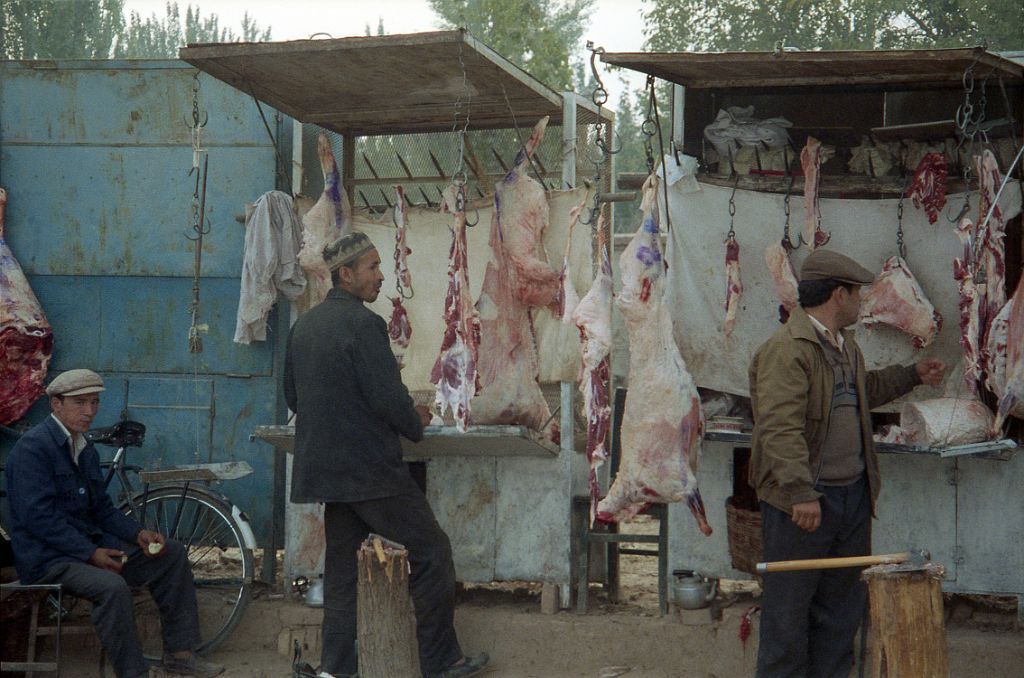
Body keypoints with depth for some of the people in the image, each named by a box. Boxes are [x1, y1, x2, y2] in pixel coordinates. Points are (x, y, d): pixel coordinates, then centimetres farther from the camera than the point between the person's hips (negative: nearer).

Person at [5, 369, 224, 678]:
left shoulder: (86, 449, 14)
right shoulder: (33, 447, -15)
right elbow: (39, 517, -22)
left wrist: (139, 534, -1)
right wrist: (91, 554, -24)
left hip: (89, 543, 9)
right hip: (46, 557, -9)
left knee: (172, 553, 3)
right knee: (113, 586, -35)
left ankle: (179, 653, 6)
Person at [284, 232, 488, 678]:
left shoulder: (304, 324, 11)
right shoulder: (363, 324, -15)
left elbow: (293, 396, 17)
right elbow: (388, 398, -19)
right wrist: (415, 424, 0)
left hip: (326, 469, 9)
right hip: (371, 469, -8)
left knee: (343, 566, 14)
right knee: (432, 551, 2)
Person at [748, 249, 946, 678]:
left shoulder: (845, 346, 16)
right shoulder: (785, 350, -18)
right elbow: (780, 428, -27)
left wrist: (912, 376, 35)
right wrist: (801, 493, -33)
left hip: (853, 495, 9)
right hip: (801, 502, -9)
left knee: (842, 603, 16)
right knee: (789, 608, 0)